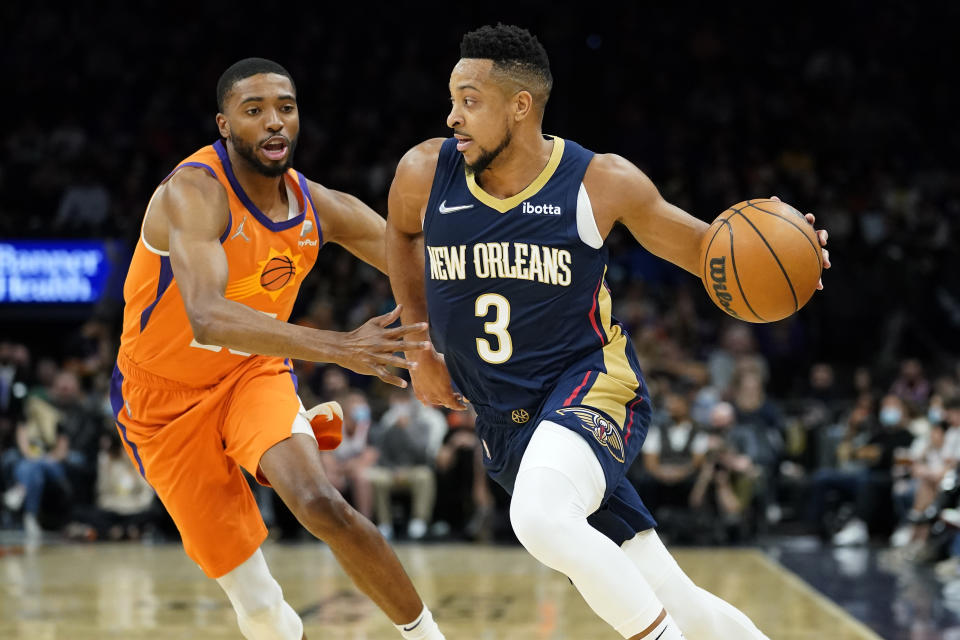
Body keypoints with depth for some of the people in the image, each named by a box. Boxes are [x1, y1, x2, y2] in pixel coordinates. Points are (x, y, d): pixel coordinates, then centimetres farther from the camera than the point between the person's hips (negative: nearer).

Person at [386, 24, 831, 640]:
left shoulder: (600, 182, -10)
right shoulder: (425, 174, -4)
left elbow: (700, 247, 3)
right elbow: (401, 233, 21)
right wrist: (419, 350, 17)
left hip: (592, 387, -4)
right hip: (507, 427, 4)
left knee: (540, 518, -36)